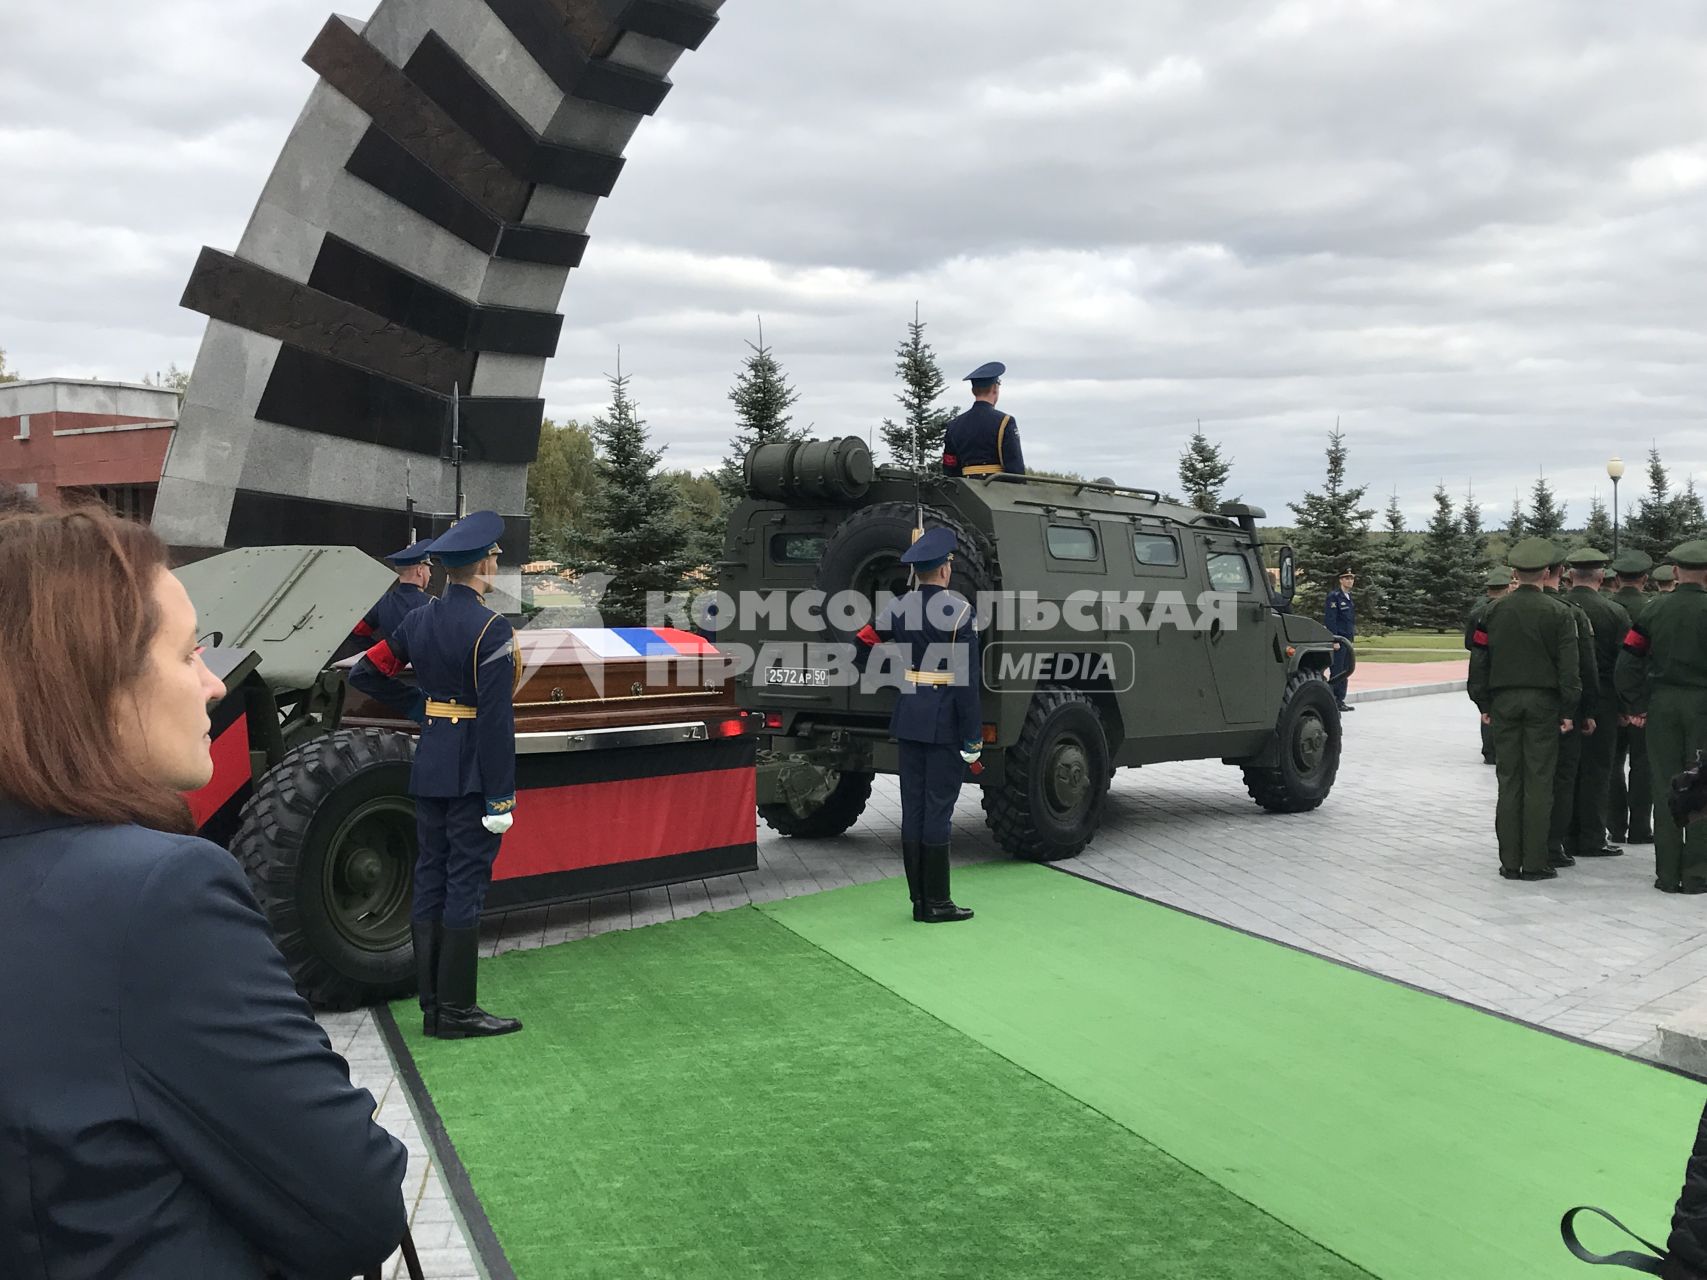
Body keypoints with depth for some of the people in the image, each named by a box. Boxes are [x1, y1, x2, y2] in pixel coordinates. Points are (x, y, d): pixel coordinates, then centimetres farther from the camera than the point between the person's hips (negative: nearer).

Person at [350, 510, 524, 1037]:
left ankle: (431, 1006, 18)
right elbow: (496, 721, -19)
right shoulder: (491, 629, -16)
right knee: (465, 885, -2)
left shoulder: (419, 622, 7)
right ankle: (457, 1010, 4)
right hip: (473, 774, -7)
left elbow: (365, 673, 12)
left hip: (429, 770, 7)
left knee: (430, 880, 10)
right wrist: (500, 797, -17)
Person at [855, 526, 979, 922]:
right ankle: (936, 904, 4)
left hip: (909, 717, 6)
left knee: (913, 807, 9)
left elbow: (863, 641, 12)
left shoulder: (900, 607, 5)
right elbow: (966, 681, -15)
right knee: (938, 809, -2)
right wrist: (972, 740, -12)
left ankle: (919, 900, 15)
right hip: (945, 721, -6)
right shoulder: (959, 610, -12)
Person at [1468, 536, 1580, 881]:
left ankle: (1510, 861, 8)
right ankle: (1534, 863, 1)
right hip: (1543, 704, -2)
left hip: (1503, 702, 2)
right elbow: (1569, 666, -7)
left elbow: (1479, 659, 4)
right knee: (1539, 783, 1)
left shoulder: (1494, 610, 2)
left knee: (1509, 782, 6)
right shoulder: (1559, 612, -5)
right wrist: (1568, 710, -1)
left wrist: (1483, 703, 11)